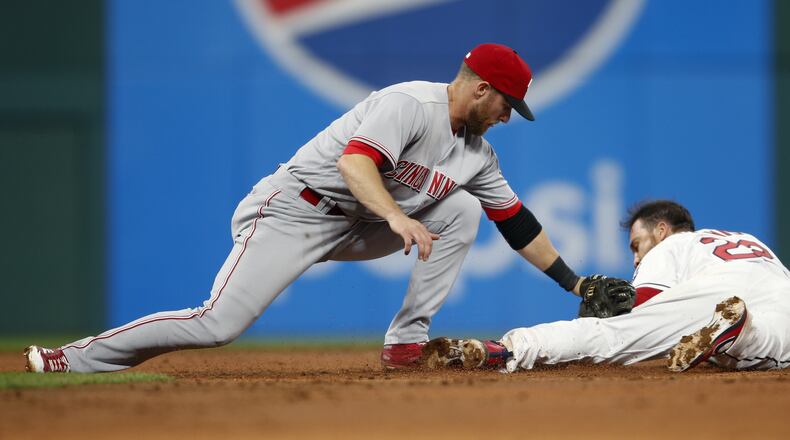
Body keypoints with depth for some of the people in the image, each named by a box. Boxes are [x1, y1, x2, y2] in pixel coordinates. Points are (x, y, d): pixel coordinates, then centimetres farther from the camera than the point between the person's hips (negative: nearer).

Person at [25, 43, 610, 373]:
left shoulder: (477, 154, 9)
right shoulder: (410, 104, -19)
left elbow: (516, 222, 16)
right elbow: (355, 160, -33)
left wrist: (574, 283, 14)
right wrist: (396, 216, -47)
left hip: (354, 229, 8)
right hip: (295, 209, -8)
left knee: (461, 210, -2)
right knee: (217, 325, -20)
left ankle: (408, 341, -3)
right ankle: (71, 361, -9)